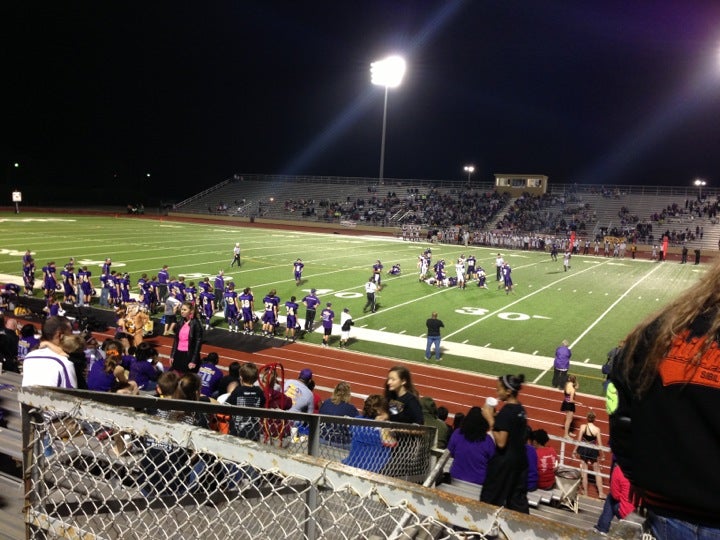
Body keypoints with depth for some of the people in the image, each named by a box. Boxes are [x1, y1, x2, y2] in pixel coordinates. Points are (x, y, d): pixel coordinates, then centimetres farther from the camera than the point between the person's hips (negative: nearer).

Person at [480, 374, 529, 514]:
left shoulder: (506, 411, -22)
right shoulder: (520, 409, 4)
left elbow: (501, 442, -24)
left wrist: (490, 420, -21)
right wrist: (496, 418, 5)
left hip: (504, 461, -8)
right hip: (520, 459, 8)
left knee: (491, 499, 8)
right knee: (518, 498, 17)